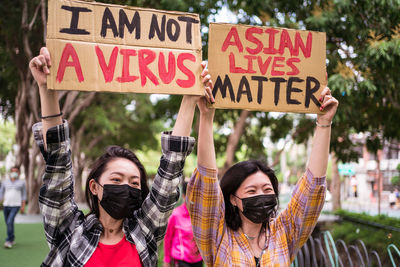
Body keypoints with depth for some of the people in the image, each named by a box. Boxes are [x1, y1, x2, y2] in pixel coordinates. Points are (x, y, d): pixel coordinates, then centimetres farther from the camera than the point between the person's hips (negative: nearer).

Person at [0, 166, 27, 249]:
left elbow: (24, 194, 6)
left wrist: (23, 206, -1)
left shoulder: (21, 183, 3)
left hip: (15, 206, -4)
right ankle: (12, 239, 29)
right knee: (8, 223, 11)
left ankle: (8, 241, -16)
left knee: (10, 222, -20)